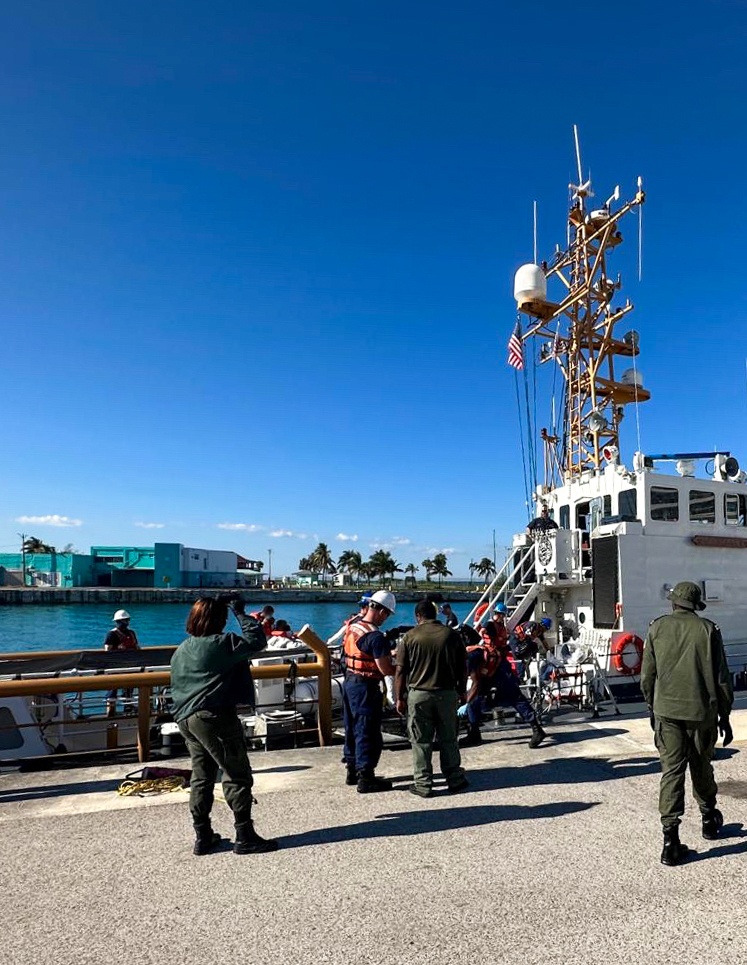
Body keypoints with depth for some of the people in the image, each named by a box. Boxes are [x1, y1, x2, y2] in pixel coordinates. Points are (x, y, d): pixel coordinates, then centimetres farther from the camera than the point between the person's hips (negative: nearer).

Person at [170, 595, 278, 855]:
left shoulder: (181, 650, 13)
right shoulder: (221, 643, -13)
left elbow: (176, 686, 20)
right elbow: (257, 641, -13)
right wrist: (241, 613, -4)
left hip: (185, 719, 9)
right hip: (214, 717, -9)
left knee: (201, 777, 16)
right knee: (238, 775, 0)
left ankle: (203, 837, 21)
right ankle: (245, 837, 3)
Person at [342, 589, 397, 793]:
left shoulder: (352, 627, 4)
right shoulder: (376, 637, -21)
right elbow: (386, 670, -21)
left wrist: (386, 653, 19)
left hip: (349, 682, 9)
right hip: (366, 687, -9)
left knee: (352, 728, 18)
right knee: (368, 732, 0)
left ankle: (352, 770, 30)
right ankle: (365, 779, 6)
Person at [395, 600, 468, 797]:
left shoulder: (410, 637, -4)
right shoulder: (451, 635, 2)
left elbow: (400, 671, -4)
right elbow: (462, 667, 7)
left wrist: (399, 698, 3)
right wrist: (461, 691, 18)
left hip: (419, 694, -2)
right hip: (447, 693, 2)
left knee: (421, 741, 6)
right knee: (448, 739, 14)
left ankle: (423, 784, 10)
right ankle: (455, 779, 20)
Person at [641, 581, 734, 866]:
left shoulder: (657, 628, 1)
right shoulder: (708, 629, -2)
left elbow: (646, 676, 3)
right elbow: (722, 678, -1)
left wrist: (652, 708, 17)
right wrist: (724, 716, 8)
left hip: (667, 711, 0)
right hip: (701, 711, 0)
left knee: (671, 770, 2)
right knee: (701, 766, 19)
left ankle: (671, 839, -3)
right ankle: (709, 819, 39)